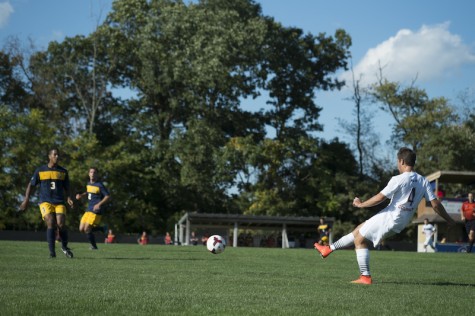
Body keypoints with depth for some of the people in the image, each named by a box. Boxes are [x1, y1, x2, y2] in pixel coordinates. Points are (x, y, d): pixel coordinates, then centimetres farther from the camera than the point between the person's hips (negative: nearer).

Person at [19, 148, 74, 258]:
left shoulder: (63, 171, 10)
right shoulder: (40, 170, 5)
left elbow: (66, 188, 15)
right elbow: (31, 185, 12)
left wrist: (68, 198, -4)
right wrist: (26, 199, 2)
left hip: (59, 203, 2)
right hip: (45, 202, -1)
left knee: (61, 225, -15)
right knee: (51, 223, -20)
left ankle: (64, 247, 13)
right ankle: (52, 252, -12)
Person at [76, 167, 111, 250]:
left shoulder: (100, 185, -11)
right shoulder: (88, 184, 12)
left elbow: (108, 196, -11)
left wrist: (99, 204, -22)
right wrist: (81, 195, 13)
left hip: (96, 211, -8)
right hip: (88, 210, 8)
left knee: (87, 229, -13)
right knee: (81, 229, 4)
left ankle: (94, 246, 8)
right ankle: (103, 229, 20)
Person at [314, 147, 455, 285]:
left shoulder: (399, 179, -16)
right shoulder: (423, 181, 2)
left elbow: (380, 197, -17)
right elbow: (436, 204, -1)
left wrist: (361, 204, -3)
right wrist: (449, 220, 9)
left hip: (388, 217, -8)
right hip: (401, 223, 8)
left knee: (359, 240, 10)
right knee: (358, 230, 21)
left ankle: (365, 277, 5)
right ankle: (330, 248, 28)